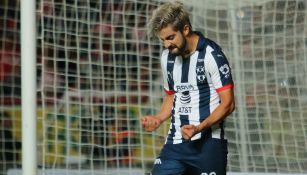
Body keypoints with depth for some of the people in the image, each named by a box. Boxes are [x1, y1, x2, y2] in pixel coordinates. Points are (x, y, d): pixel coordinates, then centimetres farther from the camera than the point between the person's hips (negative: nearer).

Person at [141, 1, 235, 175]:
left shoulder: (212, 55, -10)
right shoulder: (167, 57, 12)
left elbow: (228, 103, -11)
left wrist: (200, 128, -24)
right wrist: (158, 119, 5)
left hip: (208, 143, -6)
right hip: (175, 142, 6)